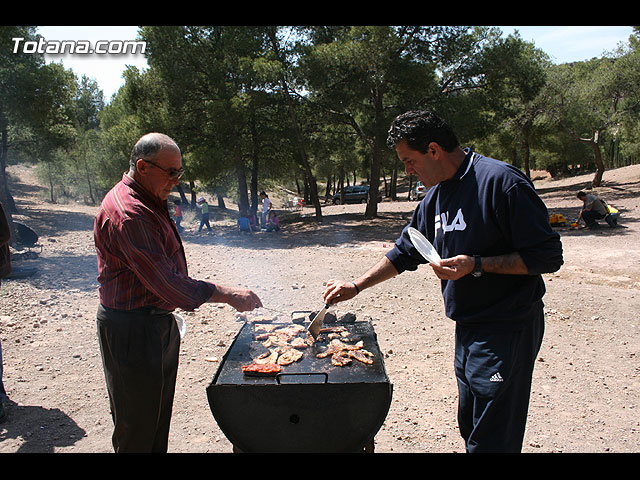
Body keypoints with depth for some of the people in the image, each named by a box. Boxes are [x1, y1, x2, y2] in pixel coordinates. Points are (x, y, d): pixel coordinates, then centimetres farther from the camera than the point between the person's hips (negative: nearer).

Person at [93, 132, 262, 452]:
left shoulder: (150, 201, 11)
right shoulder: (127, 213, -24)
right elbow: (164, 281, -28)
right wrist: (227, 294, -24)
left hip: (158, 320, 10)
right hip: (133, 328, -10)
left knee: (159, 412, 21)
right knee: (138, 425, 6)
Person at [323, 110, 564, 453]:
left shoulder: (500, 181, -16)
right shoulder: (436, 197, 9)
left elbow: (548, 255, -16)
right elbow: (404, 252, 18)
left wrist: (476, 265, -23)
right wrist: (356, 286, 14)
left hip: (507, 330, -8)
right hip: (467, 329, 8)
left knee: (491, 440, 1)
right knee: (469, 428, 19)